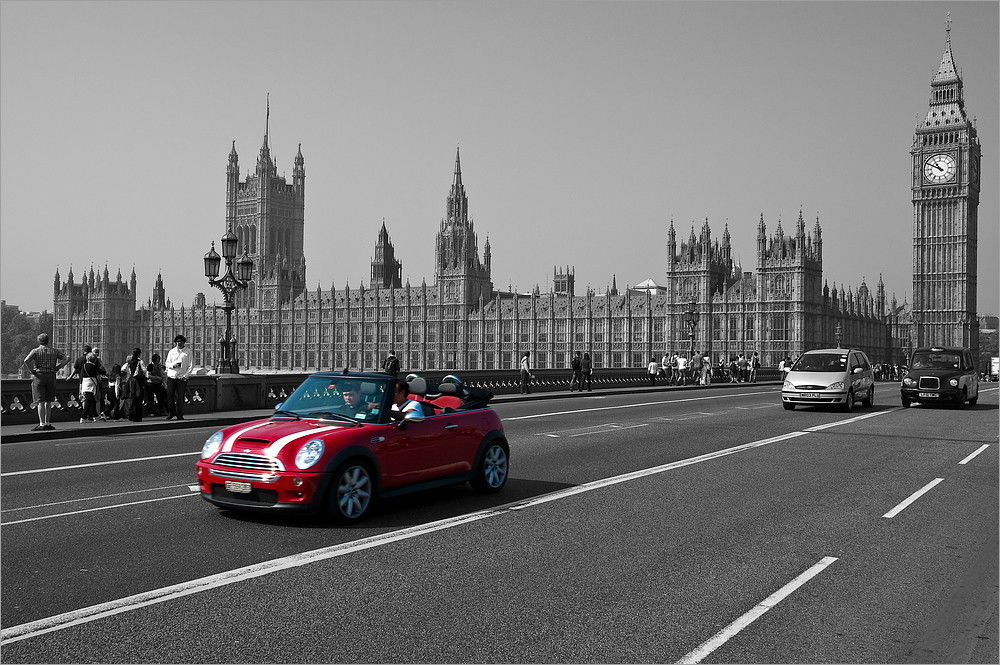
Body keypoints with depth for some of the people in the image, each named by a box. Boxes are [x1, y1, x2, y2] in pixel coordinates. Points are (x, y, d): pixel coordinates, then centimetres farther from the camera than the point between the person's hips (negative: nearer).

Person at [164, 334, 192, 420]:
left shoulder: (188, 353, 6)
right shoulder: (171, 352, 12)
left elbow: (190, 366, 3)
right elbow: (167, 364, 12)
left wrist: (185, 375, -9)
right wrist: (173, 365, -10)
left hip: (182, 378, -2)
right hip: (171, 377, 2)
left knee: (180, 397, -2)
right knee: (169, 395, -2)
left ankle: (180, 415, 4)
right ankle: (171, 412, 14)